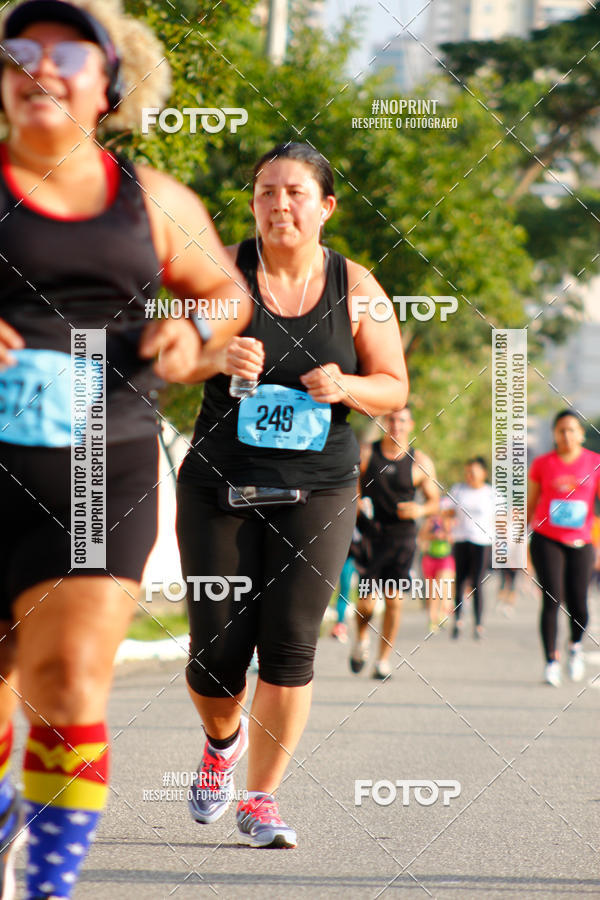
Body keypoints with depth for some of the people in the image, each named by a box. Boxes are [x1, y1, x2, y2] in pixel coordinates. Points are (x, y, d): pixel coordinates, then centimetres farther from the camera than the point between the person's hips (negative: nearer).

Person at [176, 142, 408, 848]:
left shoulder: (354, 286, 2)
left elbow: (394, 389, 7)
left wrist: (347, 387, -14)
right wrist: (216, 358, -25)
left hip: (317, 492, 1)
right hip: (220, 488, 0)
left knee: (289, 645, -8)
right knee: (218, 651, -1)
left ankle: (261, 799, 5)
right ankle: (224, 739, 33)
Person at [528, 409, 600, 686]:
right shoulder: (542, 464, 3)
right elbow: (530, 504, 10)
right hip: (546, 539, -1)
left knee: (578, 606, -2)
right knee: (552, 601, -12)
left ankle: (575, 646, 29)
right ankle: (551, 661, -6)